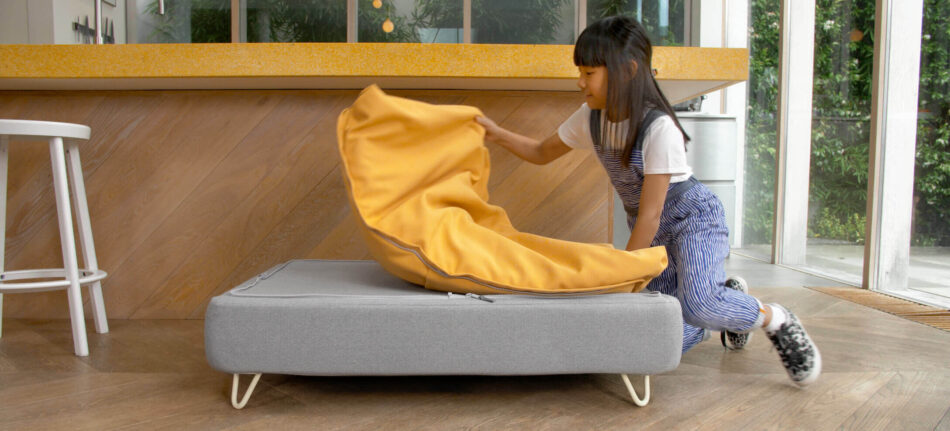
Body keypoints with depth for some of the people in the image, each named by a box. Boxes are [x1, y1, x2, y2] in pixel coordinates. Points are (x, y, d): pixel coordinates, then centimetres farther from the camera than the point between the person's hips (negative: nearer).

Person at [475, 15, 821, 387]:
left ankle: (775, 320, -3)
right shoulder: (591, 119, -6)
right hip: (651, 230, 6)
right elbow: (542, 153, 9)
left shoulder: (659, 127, -27)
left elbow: (650, 215, -25)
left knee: (696, 304, -34)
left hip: (693, 218, -6)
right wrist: (498, 134, -6)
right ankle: (726, 298, 22)